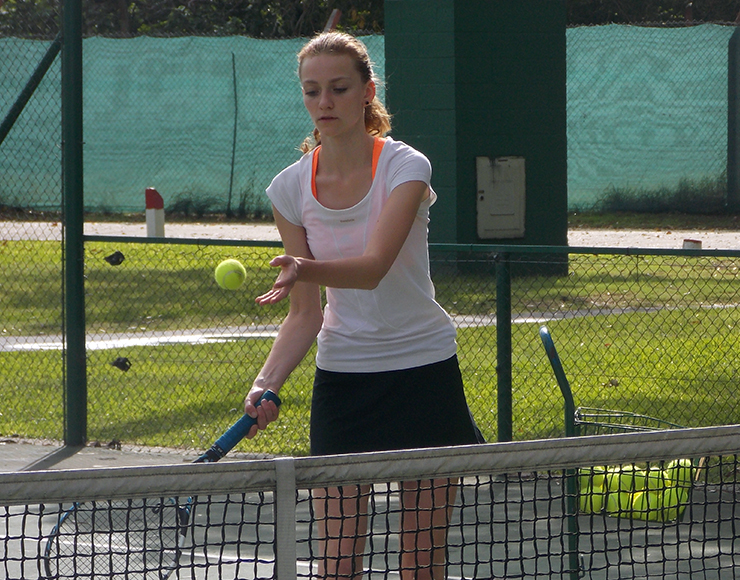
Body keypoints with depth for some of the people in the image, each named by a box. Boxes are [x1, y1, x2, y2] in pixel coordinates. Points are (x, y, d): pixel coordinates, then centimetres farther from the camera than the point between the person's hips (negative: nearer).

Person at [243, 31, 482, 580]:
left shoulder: (406, 167, -11)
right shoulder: (291, 188, -2)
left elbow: (374, 267, -27)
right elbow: (305, 313, -1)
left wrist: (303, 270, -46)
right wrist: (267, 382, -17)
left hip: (424, 370, -2)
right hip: (341, 379, 2)